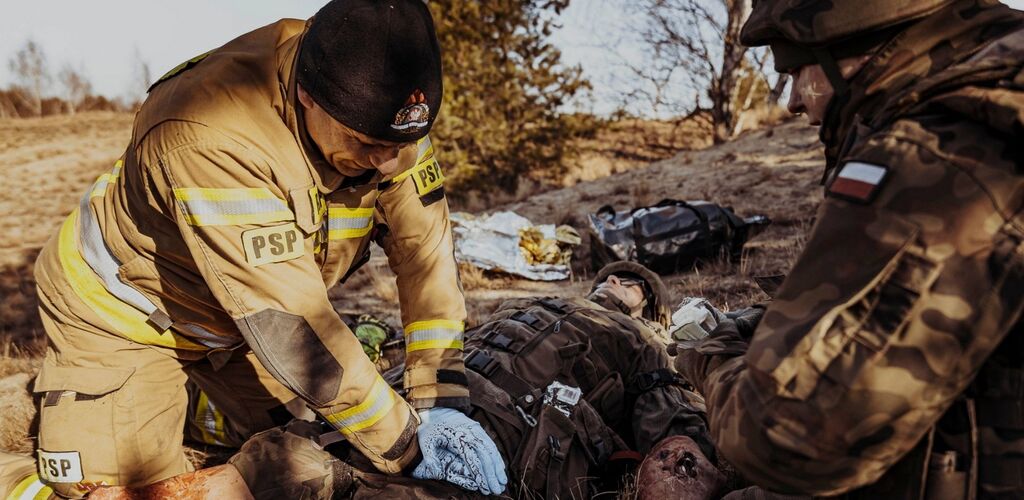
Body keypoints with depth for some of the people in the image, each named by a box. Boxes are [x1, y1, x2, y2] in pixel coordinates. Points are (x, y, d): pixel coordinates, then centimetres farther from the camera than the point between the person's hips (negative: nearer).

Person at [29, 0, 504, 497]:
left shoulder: (378, 104, -21)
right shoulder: (213, 139, -40)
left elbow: (425, 249, -18)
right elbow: (292, 327, -39)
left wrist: (440, 403, -24)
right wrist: (406, 447, -31)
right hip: (120, 312, -5)